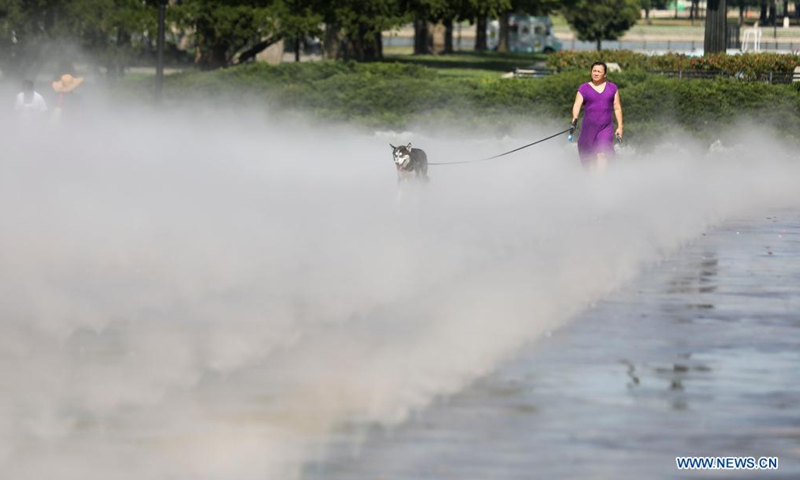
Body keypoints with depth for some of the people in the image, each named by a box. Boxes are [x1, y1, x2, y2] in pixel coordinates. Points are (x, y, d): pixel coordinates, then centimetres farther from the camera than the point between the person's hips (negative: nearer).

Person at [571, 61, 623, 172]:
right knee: (589, 158, 4)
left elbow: (617, 108, 11)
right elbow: (577, 105, -8)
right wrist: (575, 118, -28)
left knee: (602, 154, -18)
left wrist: (620, 126, 5)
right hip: (588, 128, 1)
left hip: (606, 128, -1)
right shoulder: (584, 88, 5)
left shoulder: (612, 88, 9)